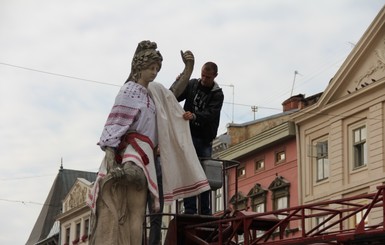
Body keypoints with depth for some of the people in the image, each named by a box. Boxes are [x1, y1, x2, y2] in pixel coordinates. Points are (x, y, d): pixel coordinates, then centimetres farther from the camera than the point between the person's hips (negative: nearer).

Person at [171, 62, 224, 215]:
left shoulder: (217, 94, -3)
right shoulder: (192, 85, 5)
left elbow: (210, 114, -19)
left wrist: (194, 116, -38)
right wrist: (178, 82, -14)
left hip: (205, 139, -1)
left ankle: (205, 212, 7)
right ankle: (190, 210, -6)